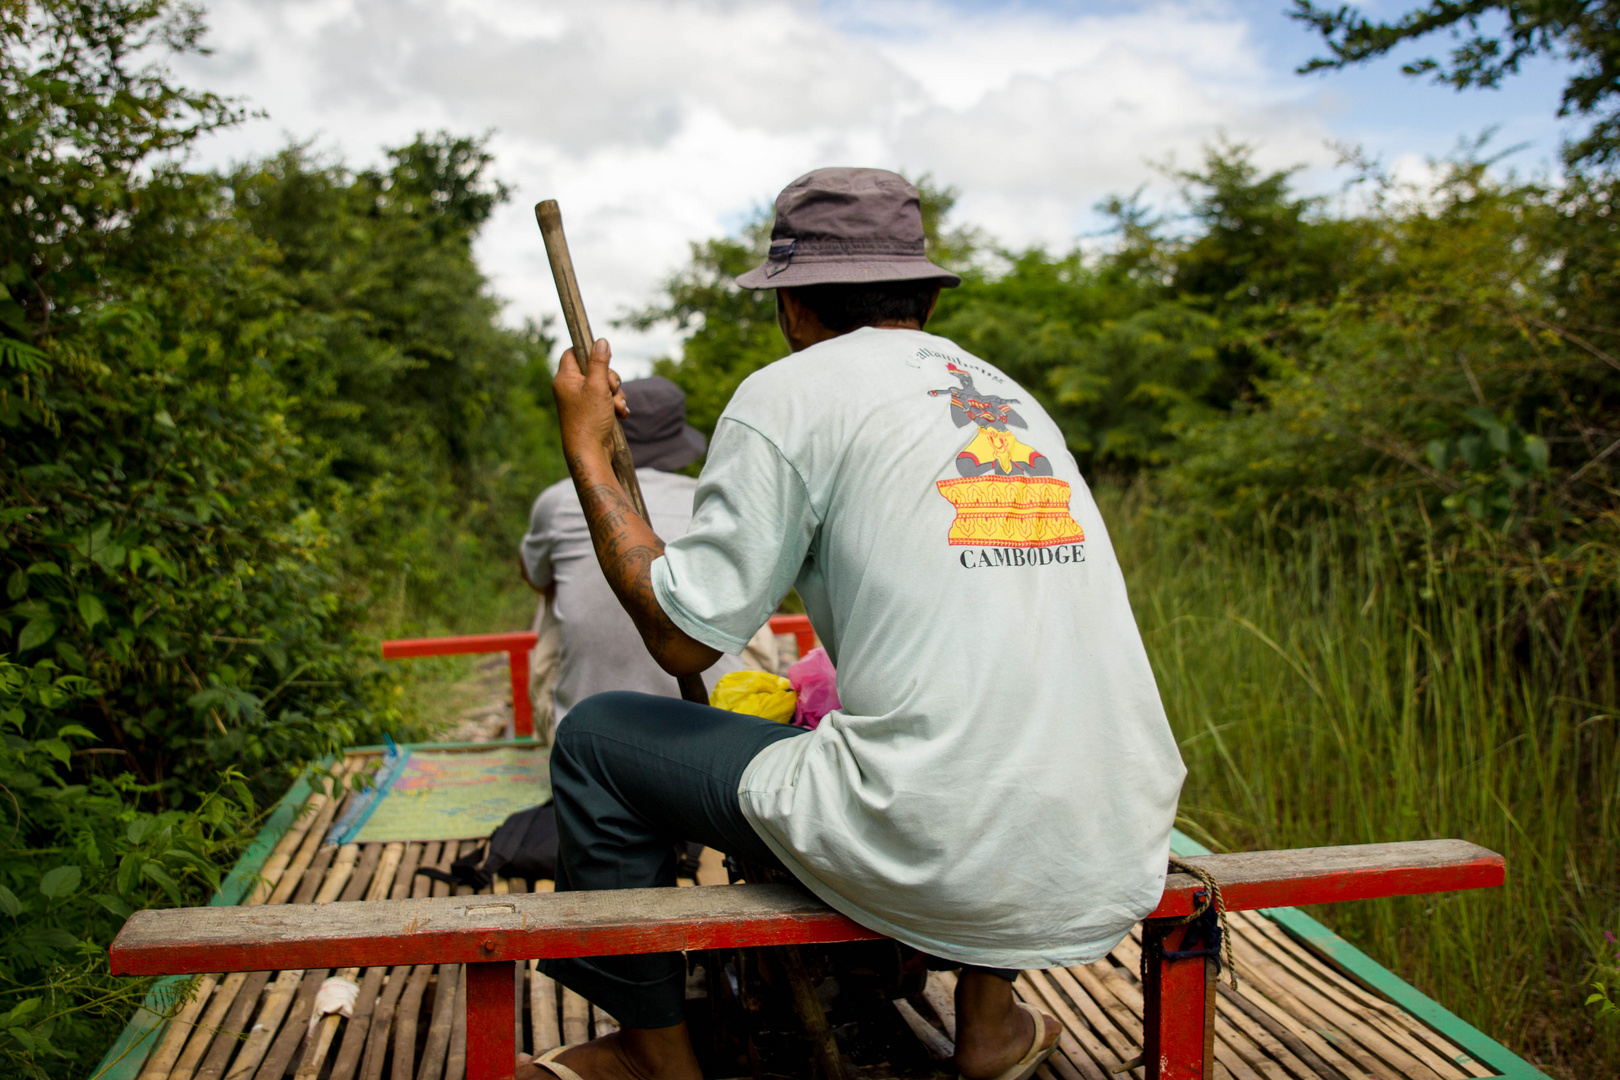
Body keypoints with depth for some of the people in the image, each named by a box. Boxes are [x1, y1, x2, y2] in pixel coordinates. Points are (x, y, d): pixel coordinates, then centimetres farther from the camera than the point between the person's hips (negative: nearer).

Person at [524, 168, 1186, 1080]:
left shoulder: (790, 392, -2)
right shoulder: (1016, 399, 17)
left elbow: (683, 635, -3)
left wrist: (586, 451, 8)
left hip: (935, 861, -6)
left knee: (596, 737, 12)